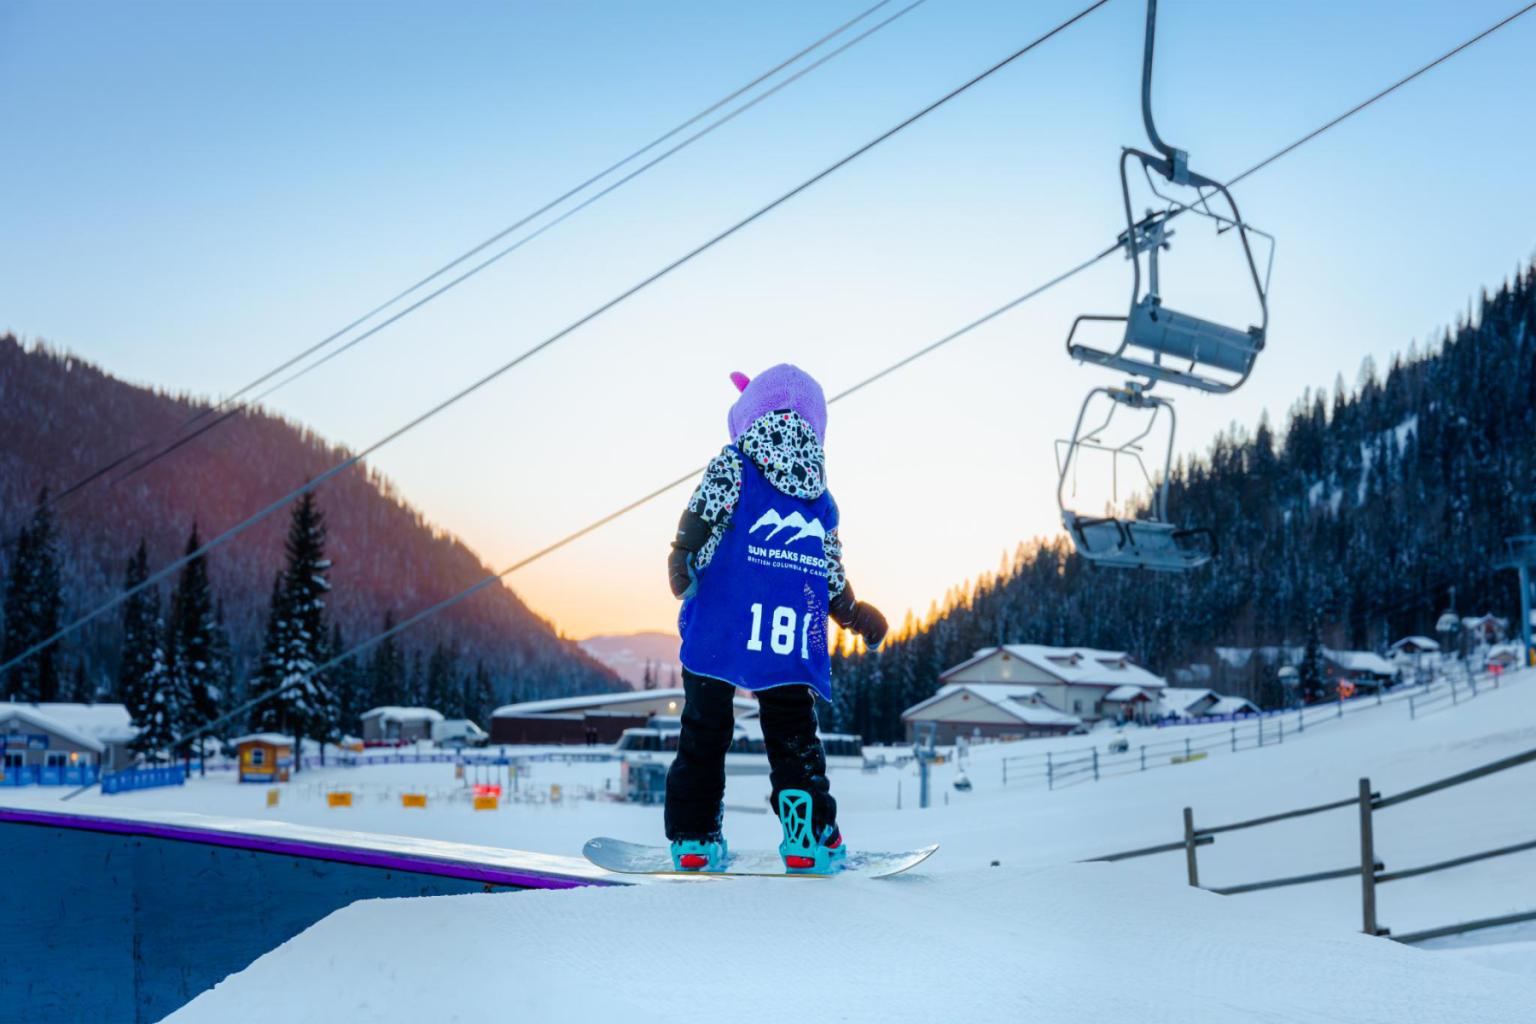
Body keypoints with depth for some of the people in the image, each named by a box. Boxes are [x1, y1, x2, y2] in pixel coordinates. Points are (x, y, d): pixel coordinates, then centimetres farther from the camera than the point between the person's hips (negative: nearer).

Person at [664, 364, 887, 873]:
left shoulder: (734, 463, 7)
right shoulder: (821, 496, 17)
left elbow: (701, 523, -8)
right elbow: (832, 577, 20)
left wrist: (683, 569, 1)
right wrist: (854, 613, 34)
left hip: (720, 628, -2)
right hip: (793, 641, 2)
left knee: (704, 730, 9)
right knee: (793, 736, 13)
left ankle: (693, 838, 9)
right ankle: (810, 838, 2)